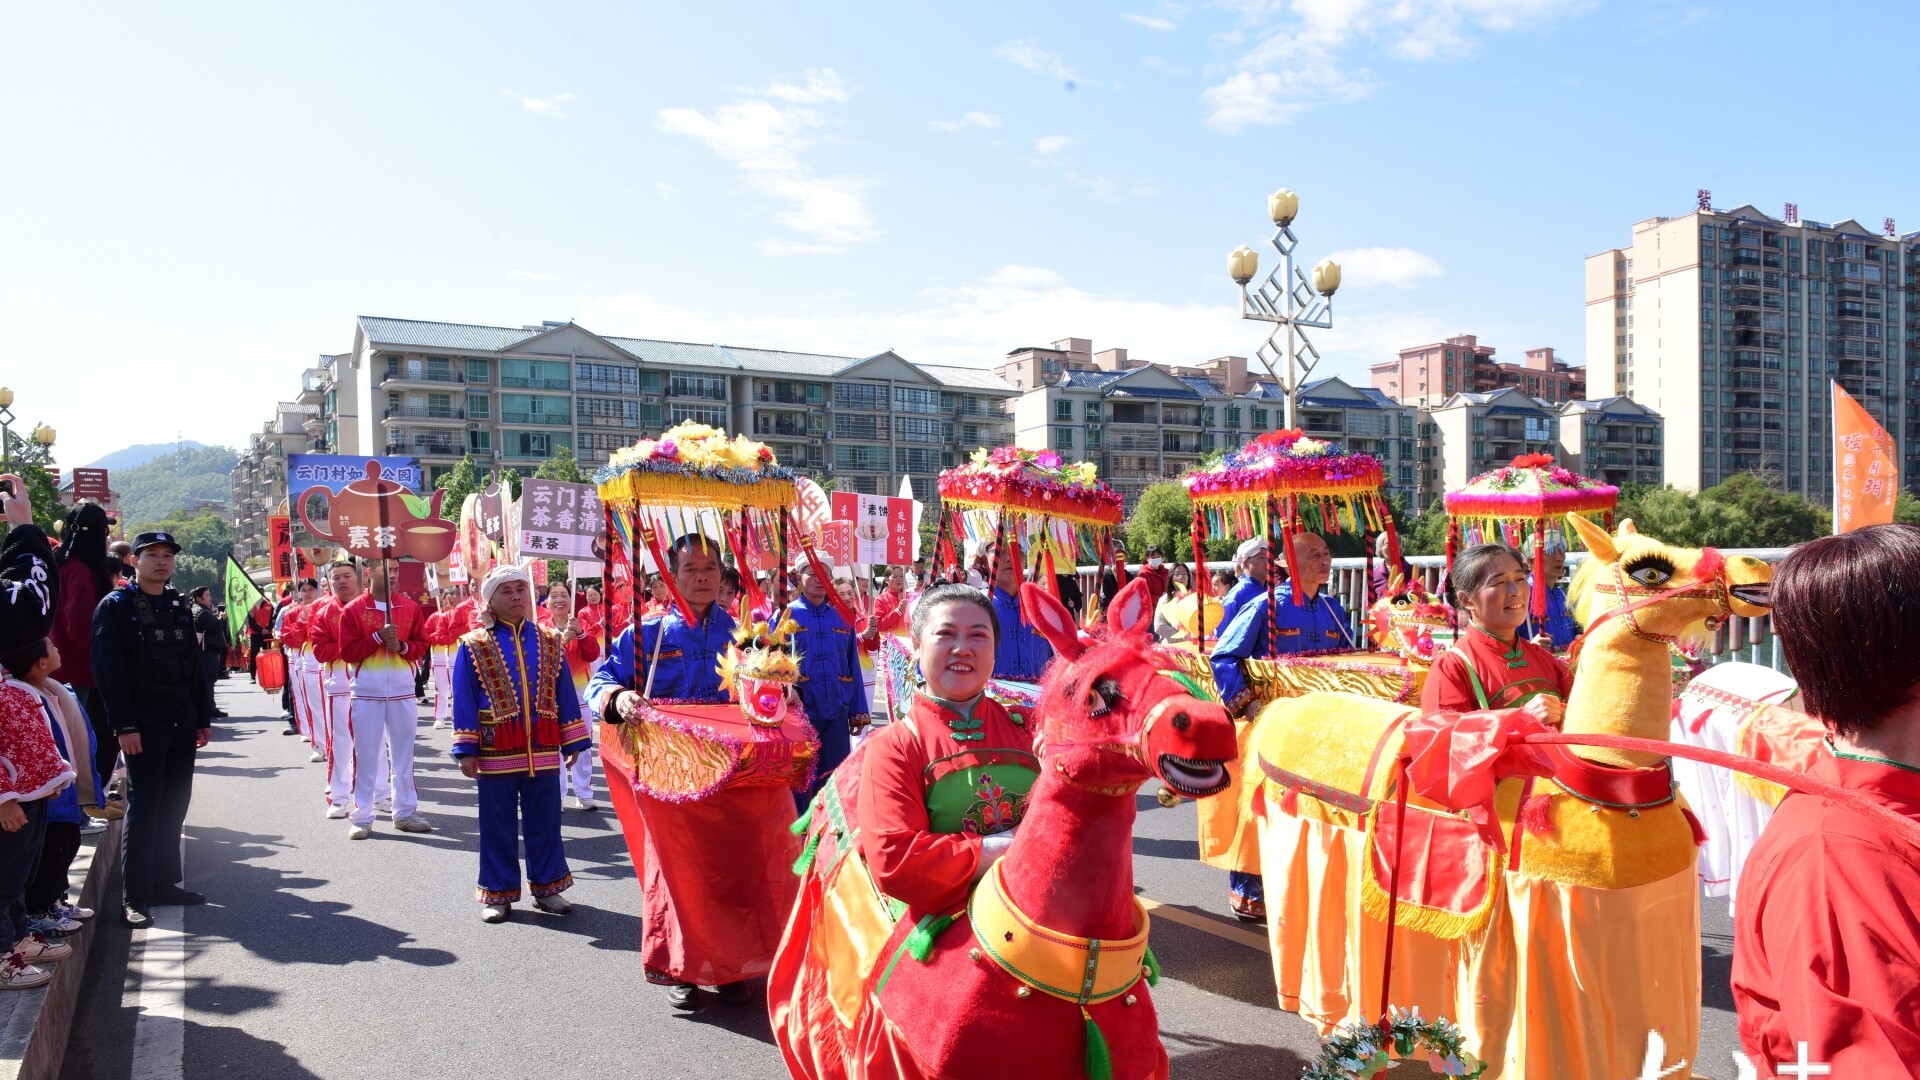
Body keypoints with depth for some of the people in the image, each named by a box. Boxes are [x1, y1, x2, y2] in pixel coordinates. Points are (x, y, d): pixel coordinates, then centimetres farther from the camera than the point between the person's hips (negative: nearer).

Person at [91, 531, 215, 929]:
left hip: (182, 722, 6)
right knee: (144, 807, -5)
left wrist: (204, 718, 11)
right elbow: (108, 671, -11)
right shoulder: (115, 606, -5)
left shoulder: (179, 606, 14)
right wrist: (124, 726, -17)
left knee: (174, 805, 10)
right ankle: (134, 897, 1)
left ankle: (165, 883, 19)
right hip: (143, 724, -6)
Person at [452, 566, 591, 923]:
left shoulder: (549, 641, 7)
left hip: (543, 750, 2)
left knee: (545, 823, 10)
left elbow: (565, 694, 8)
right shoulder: (473, 645, 0)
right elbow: (464, 701, -1)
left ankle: (547, 887, 22)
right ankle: (498, 893, 20)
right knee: (499, 826, 8)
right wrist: (466, 750, -7)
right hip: (496, 753, -2)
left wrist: (573, 741, 5)